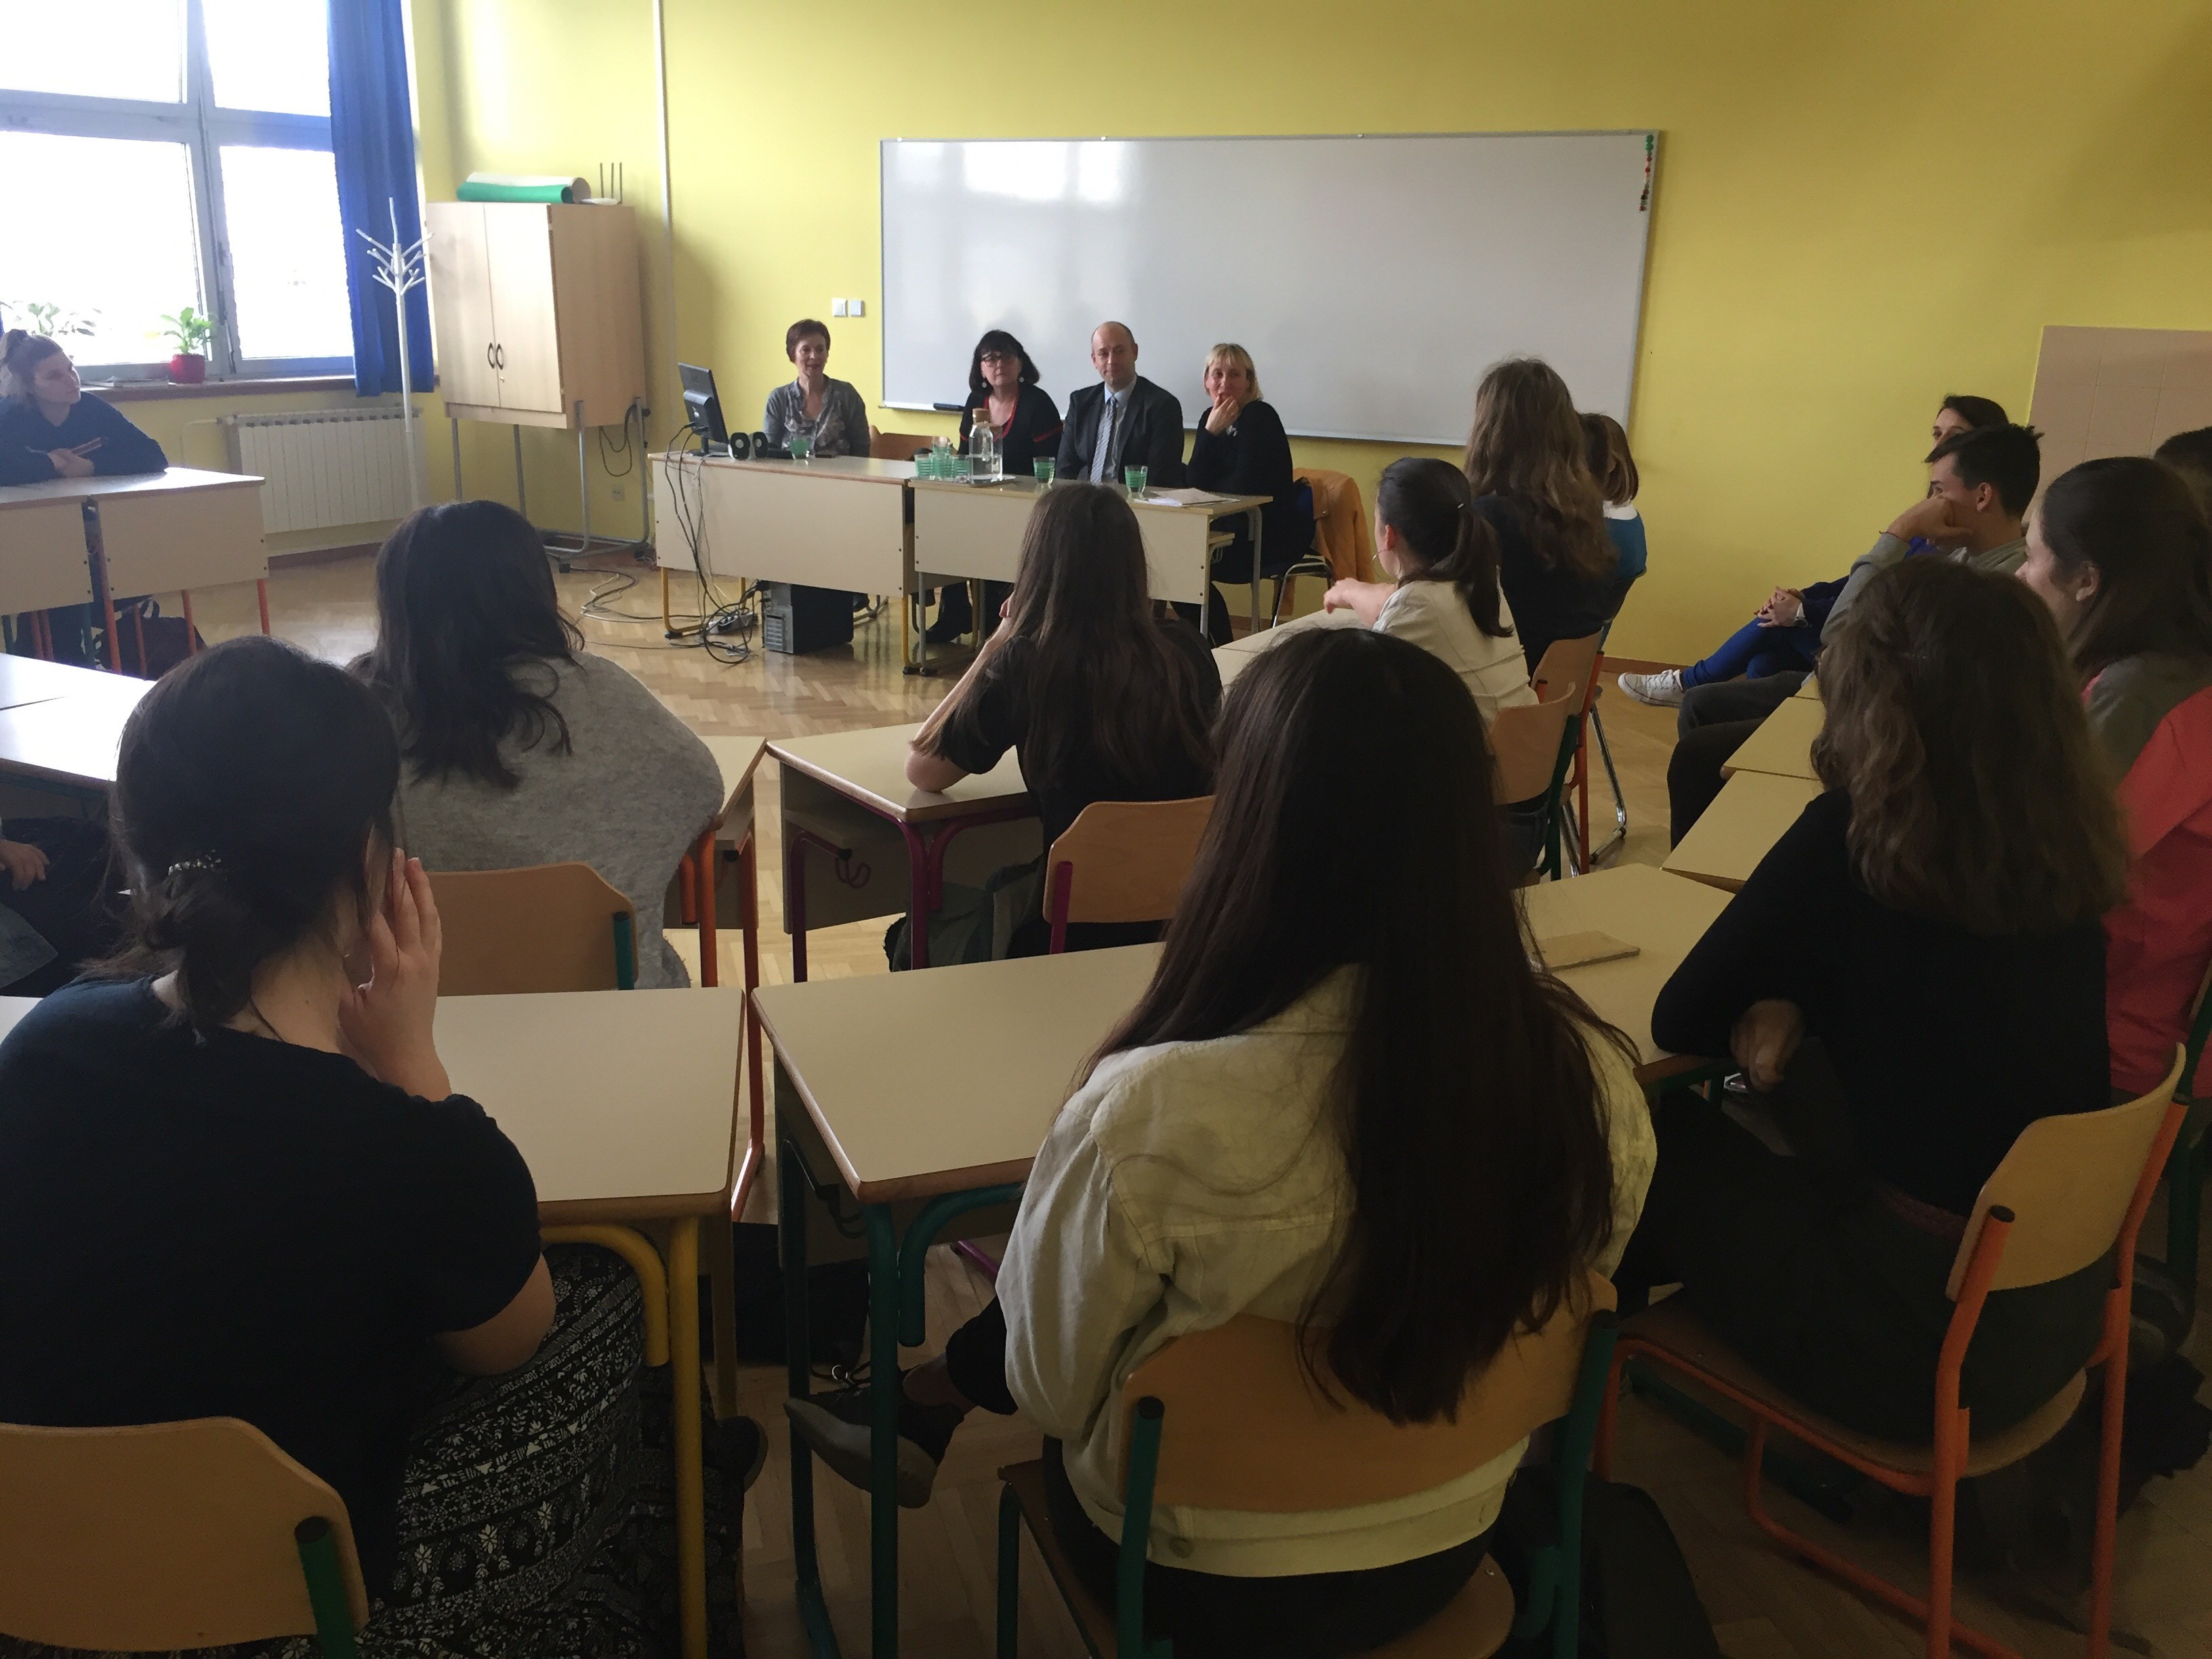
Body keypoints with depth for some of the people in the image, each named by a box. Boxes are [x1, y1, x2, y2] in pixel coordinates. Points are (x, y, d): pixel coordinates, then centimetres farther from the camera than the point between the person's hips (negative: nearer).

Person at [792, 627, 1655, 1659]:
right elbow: (1545, 1315, -1)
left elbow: (1048, 1384, -16)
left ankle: (922, 1415, 50)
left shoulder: (1157, 1109, -35)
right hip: (1447, 1551, 4)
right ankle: (923, 1416, 48)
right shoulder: (1595, 1081, -22)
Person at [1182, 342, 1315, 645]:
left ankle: (1220, 650, 5)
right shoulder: (1211, 417, 7)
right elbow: (1195, 481, -3)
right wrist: (1211, 431, -14)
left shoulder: (1260, 416, -15)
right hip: (1235, 529, 7)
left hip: (1270, 537, -7)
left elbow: (1244, 485, -22)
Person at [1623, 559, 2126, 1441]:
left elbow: (1678, 1021, -13)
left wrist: (1772, 1010, 5)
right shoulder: (2061, 842, -4)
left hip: (1928, 1334, -6)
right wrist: (1788, 1009, -4)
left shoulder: (1853, 838, -23)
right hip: (2063, 1302, 7)